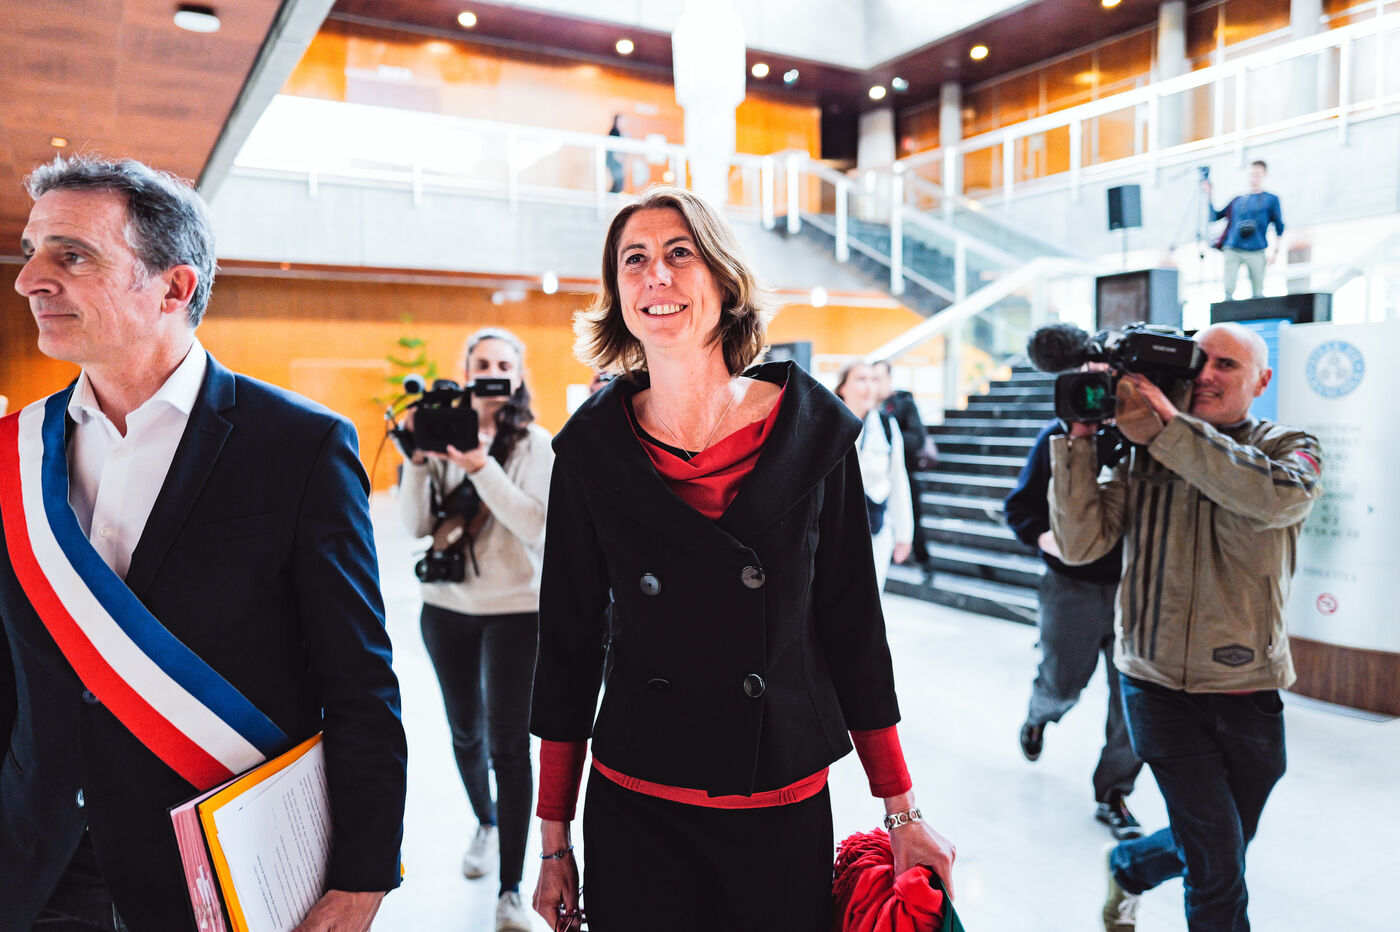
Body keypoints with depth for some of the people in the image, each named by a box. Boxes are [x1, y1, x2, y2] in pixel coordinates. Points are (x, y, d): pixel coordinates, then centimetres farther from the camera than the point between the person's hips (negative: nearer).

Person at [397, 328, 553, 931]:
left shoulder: (535, 443, -7)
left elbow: (536, 525, -19)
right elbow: (417, 525, -3)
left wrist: (482, 465, -27)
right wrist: (417, 460, -16)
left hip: (515, 609, -4)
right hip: (447, 606, 4)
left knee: (508, 742, -3)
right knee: (465, 730, 19)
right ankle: (485, 823, 47)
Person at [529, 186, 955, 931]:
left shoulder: (813, 429, -6)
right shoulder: (592, 445, -5)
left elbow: (853, 626, -1)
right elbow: (568, 645, 0)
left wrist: (901, 812, 2)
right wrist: (553, 842, 3)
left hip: (786, 808, 0)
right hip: (635, 809, 0)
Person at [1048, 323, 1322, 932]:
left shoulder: (1290, 448, -1)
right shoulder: (1141, 456, 0)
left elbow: (1279, 496, -27)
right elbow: (1080, 544, -11)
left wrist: (1167, 429, -30)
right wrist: (1079, 437, -17)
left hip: (1249, 692, 2)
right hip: (1159, 683, -2)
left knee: (1219, 851, 19)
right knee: (1218, 861, -5)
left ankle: (1128, 866, 48)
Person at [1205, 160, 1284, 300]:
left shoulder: (1271, 199, 11)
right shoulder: (1237, 200, 19)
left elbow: (1279, 228, 11)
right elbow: (1215, 216, 22)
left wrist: (1273, 249, -1)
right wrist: (1208, 194, 17)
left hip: (1256, 252, -2)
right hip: (1232, 250, 2)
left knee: (1257, 294, -1)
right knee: (1228, 291, -9)